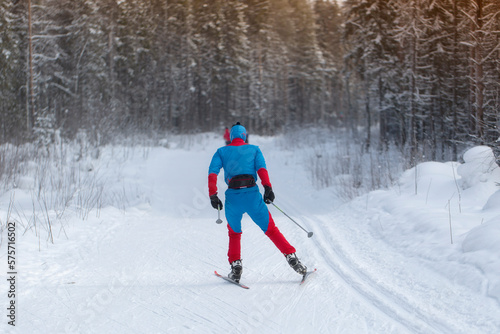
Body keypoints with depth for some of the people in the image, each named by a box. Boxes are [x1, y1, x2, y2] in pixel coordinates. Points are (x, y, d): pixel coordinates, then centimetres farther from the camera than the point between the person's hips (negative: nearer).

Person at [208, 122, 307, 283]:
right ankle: (292, 258, 0)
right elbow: (261, 167, 1)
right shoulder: (254, 149, 20)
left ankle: (235, 266, 9)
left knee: (234, 233, 22)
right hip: (252, 194, 0)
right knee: (270, 229, 10)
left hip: (232, 196, 1)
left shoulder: (222, 152, 21)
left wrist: (213, 195, 1)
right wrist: (267, 187, -10)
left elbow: (212, 172, 5)